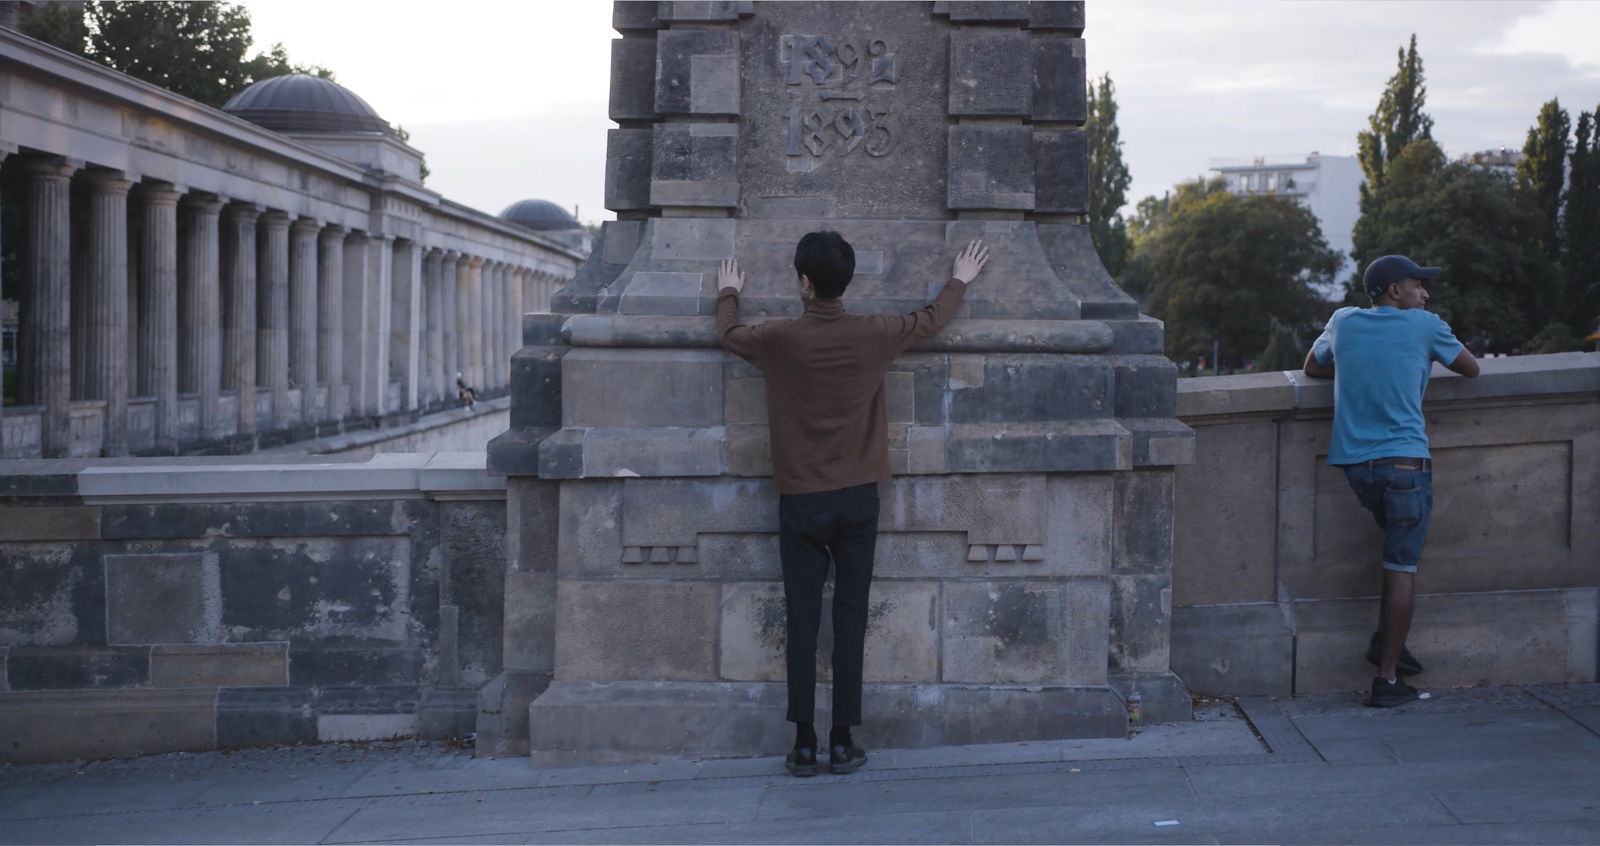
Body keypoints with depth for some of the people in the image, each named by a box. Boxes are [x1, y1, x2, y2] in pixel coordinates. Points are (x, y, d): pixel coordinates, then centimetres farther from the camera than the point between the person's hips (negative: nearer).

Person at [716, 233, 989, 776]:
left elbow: (729, 333, 16)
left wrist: (729, 294, 38)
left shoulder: (780, 340, -7)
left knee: (802, 621, 3)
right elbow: (932, 319, 17)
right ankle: (843, 742, 6)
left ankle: (803, 745, 4)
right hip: (857, 500, 1)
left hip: (800, 502, -1)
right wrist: (960, 282, 37)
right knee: (850, 619, 4)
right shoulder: (873, 335, -4)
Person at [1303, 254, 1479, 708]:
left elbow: (1312, 367, 29)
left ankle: (1385, 639, 18)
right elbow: (1472, 368, 16)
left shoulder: (1344, 321, 12)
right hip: (1403, 462, -5)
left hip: (1355, 463, 5)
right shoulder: (1424, 325, 2)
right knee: (1402, 567, -2)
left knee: (1401, 548, 24)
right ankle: (1387, 678, -2)